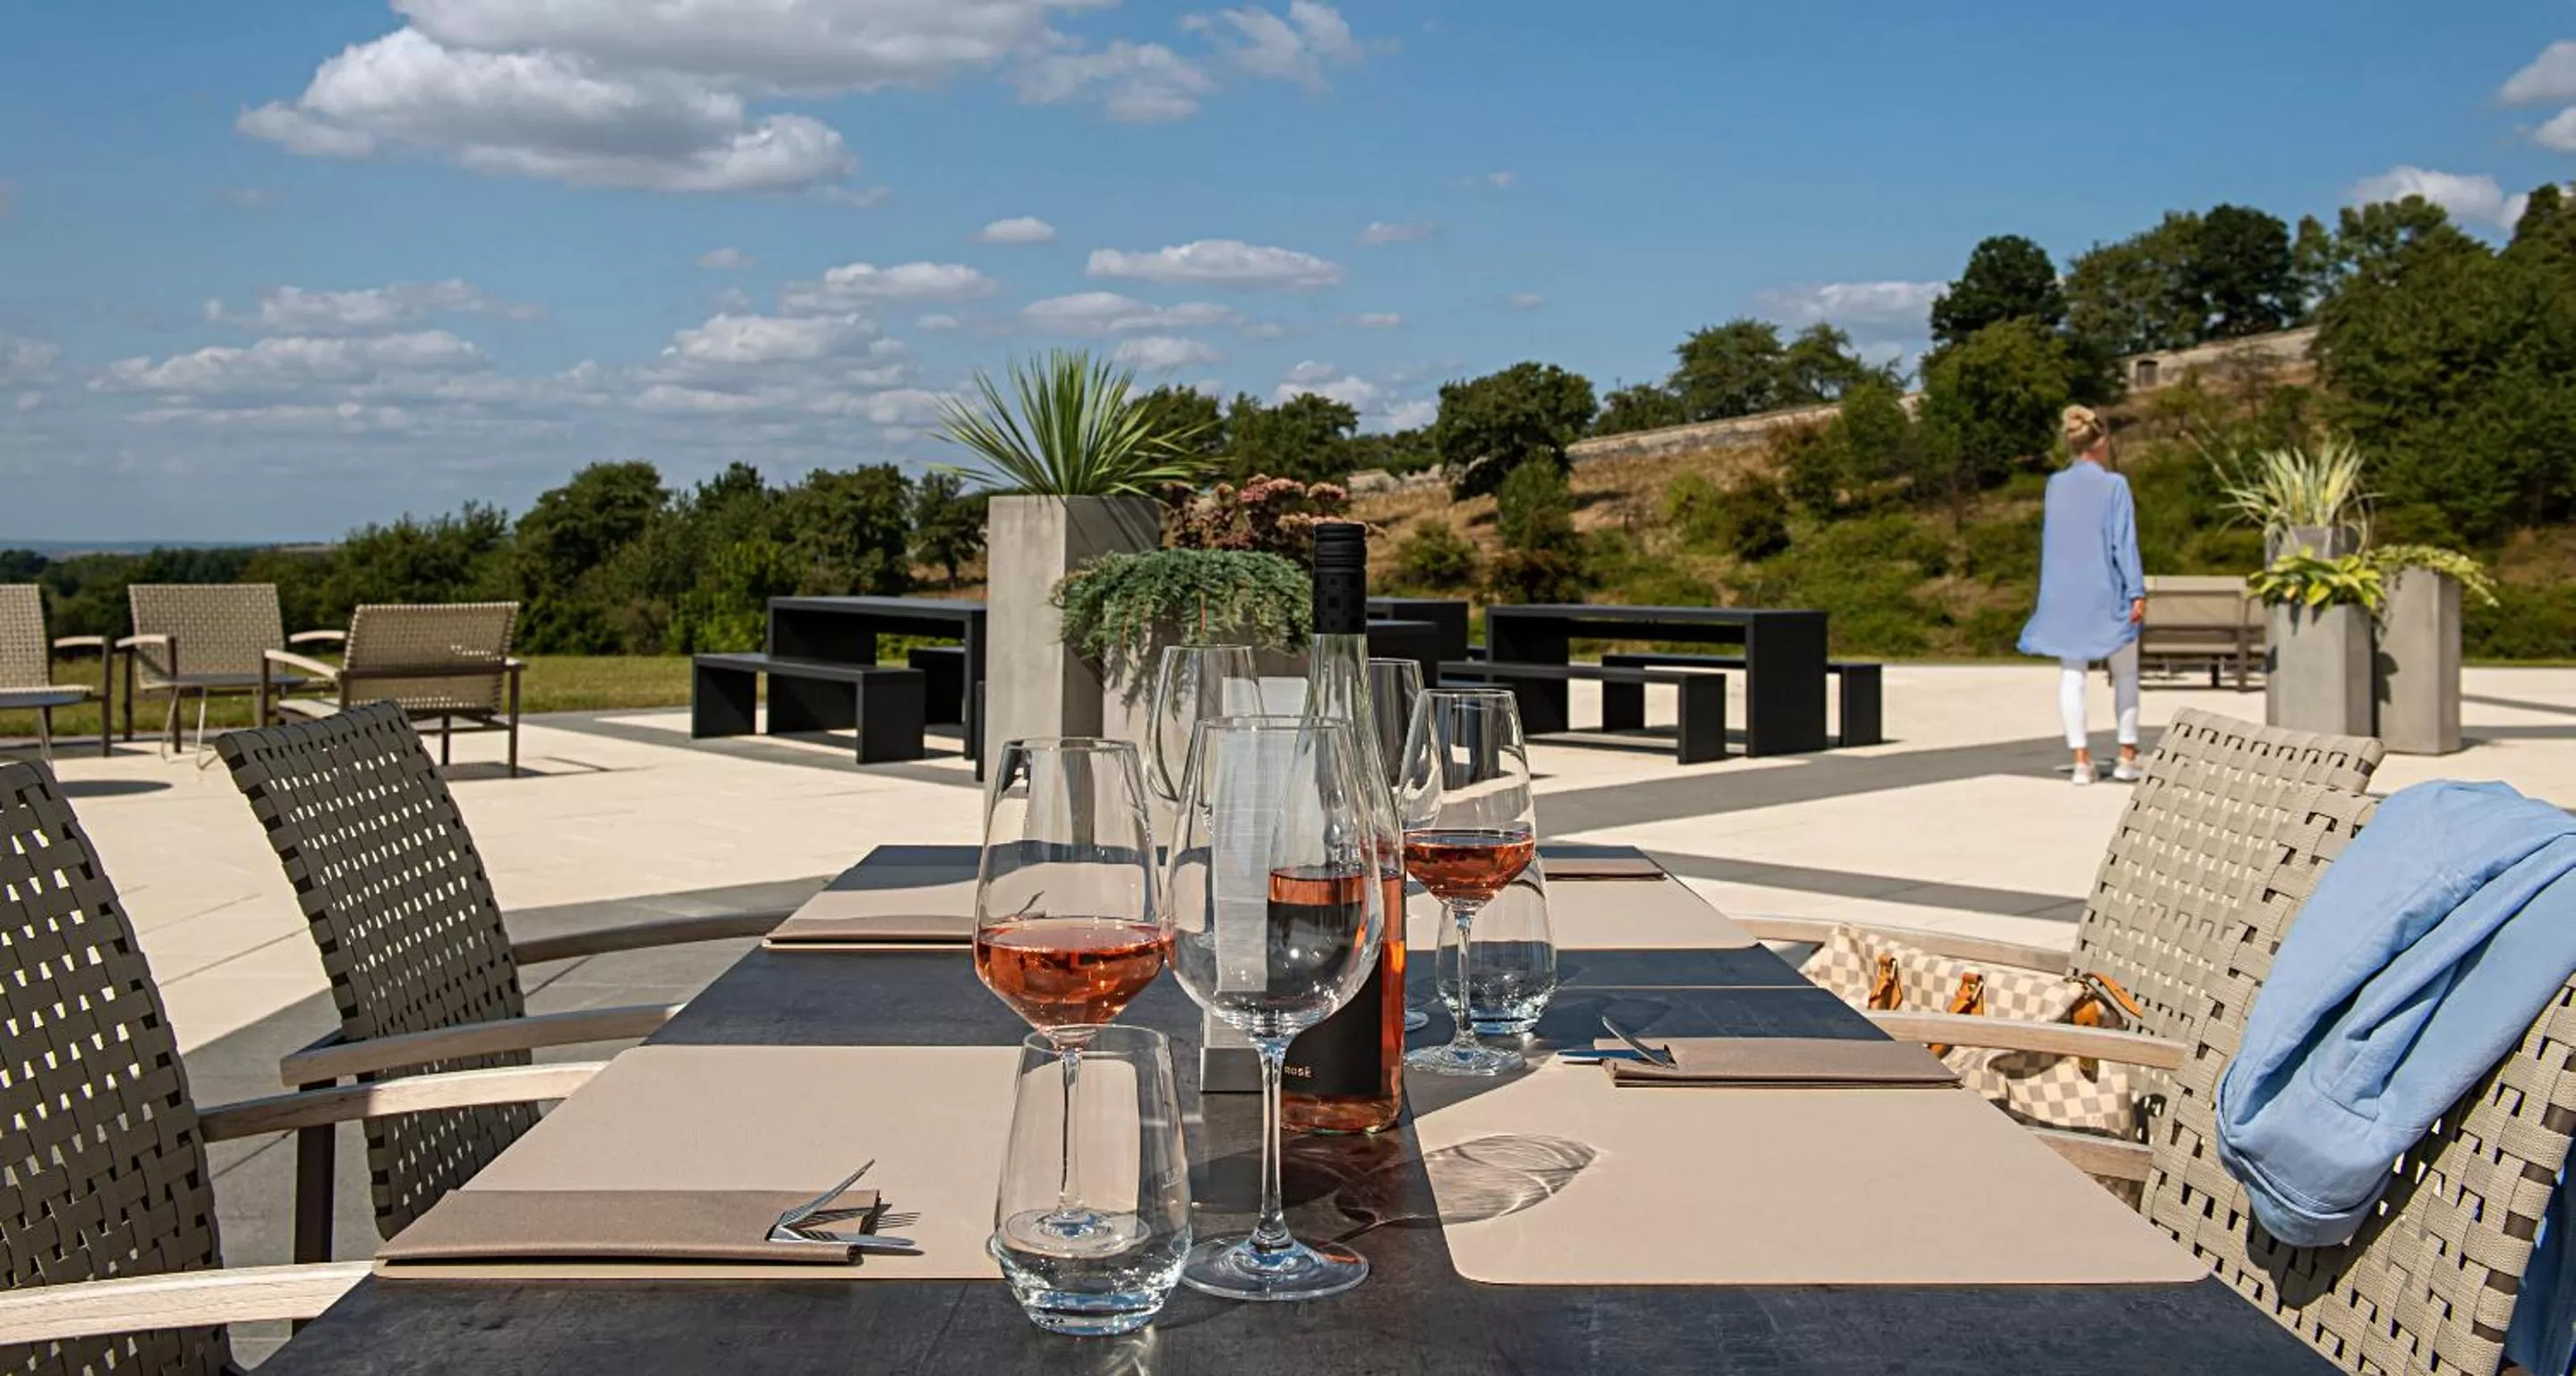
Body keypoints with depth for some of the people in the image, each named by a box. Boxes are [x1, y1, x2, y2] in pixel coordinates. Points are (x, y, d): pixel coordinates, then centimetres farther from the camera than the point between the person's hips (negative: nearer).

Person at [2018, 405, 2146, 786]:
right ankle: (2127, 757, 12)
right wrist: (2137, 592, -11)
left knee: (2072, 675, 5)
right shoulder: (2114, 485, -10)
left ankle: (2081, 759, -1)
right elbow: (2124, 542, -12)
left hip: (2064, 593, 3)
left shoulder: (2055, 485, 2)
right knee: (2125, 674, 11)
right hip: (2107, 593, -3)